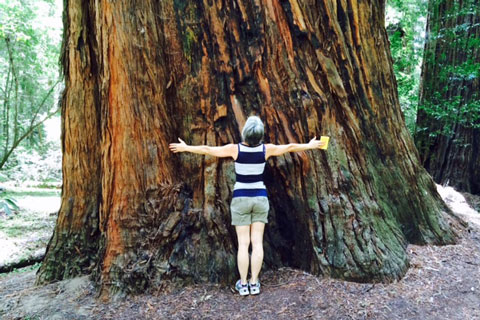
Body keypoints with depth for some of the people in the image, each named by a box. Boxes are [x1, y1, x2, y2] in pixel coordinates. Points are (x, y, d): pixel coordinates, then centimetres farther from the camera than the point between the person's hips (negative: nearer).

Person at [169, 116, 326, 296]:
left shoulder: (235, 149, -13)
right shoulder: (266, 149, -7)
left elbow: (207, 150, -4)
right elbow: (290, 147, 7)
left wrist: (185, 147, 11)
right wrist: (310, 146, 24)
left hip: (241, 199, -2)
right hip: (260, 198, 2)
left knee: (243, 243, 4)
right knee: (257, 242, 6)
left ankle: (243, 285, 11)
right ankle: (254, 283, 13)